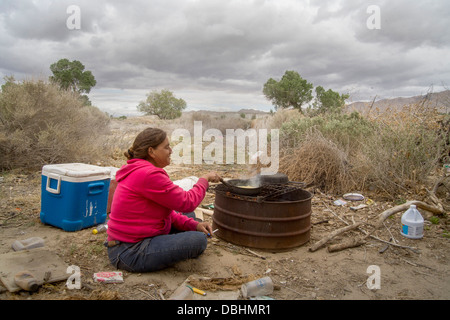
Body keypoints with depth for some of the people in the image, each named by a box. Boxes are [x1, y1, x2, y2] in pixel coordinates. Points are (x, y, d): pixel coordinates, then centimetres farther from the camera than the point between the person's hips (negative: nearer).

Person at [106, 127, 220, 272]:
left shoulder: (138, 170, 11)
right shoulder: (148, 174, -24)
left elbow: (166, 210, 12)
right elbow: (187, 203, -19)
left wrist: (194, 224, 0)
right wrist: (204, 179, -3)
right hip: (130, 253, -10)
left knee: (189, 216, 17)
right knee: (198, 240, -21)